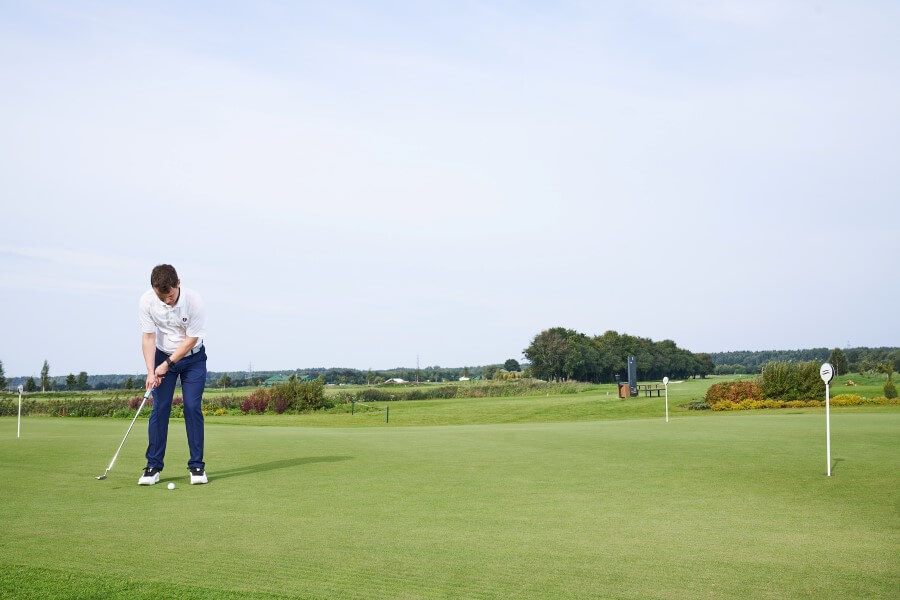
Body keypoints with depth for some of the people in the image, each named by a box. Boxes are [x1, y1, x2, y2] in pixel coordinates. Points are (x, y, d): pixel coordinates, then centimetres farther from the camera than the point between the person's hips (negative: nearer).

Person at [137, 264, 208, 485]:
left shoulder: (193, 300, -25)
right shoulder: (147, 301, -19)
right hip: (162, 356, 2)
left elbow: (191, 339, -19)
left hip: (192, 357, -1)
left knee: (193, 407, -7)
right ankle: (153, 466, 2)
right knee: (160, 408, -5)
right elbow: (148, 337, -14)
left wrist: (168, 364, -17)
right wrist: (151, 372, -21)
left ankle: (197, 465, 1)